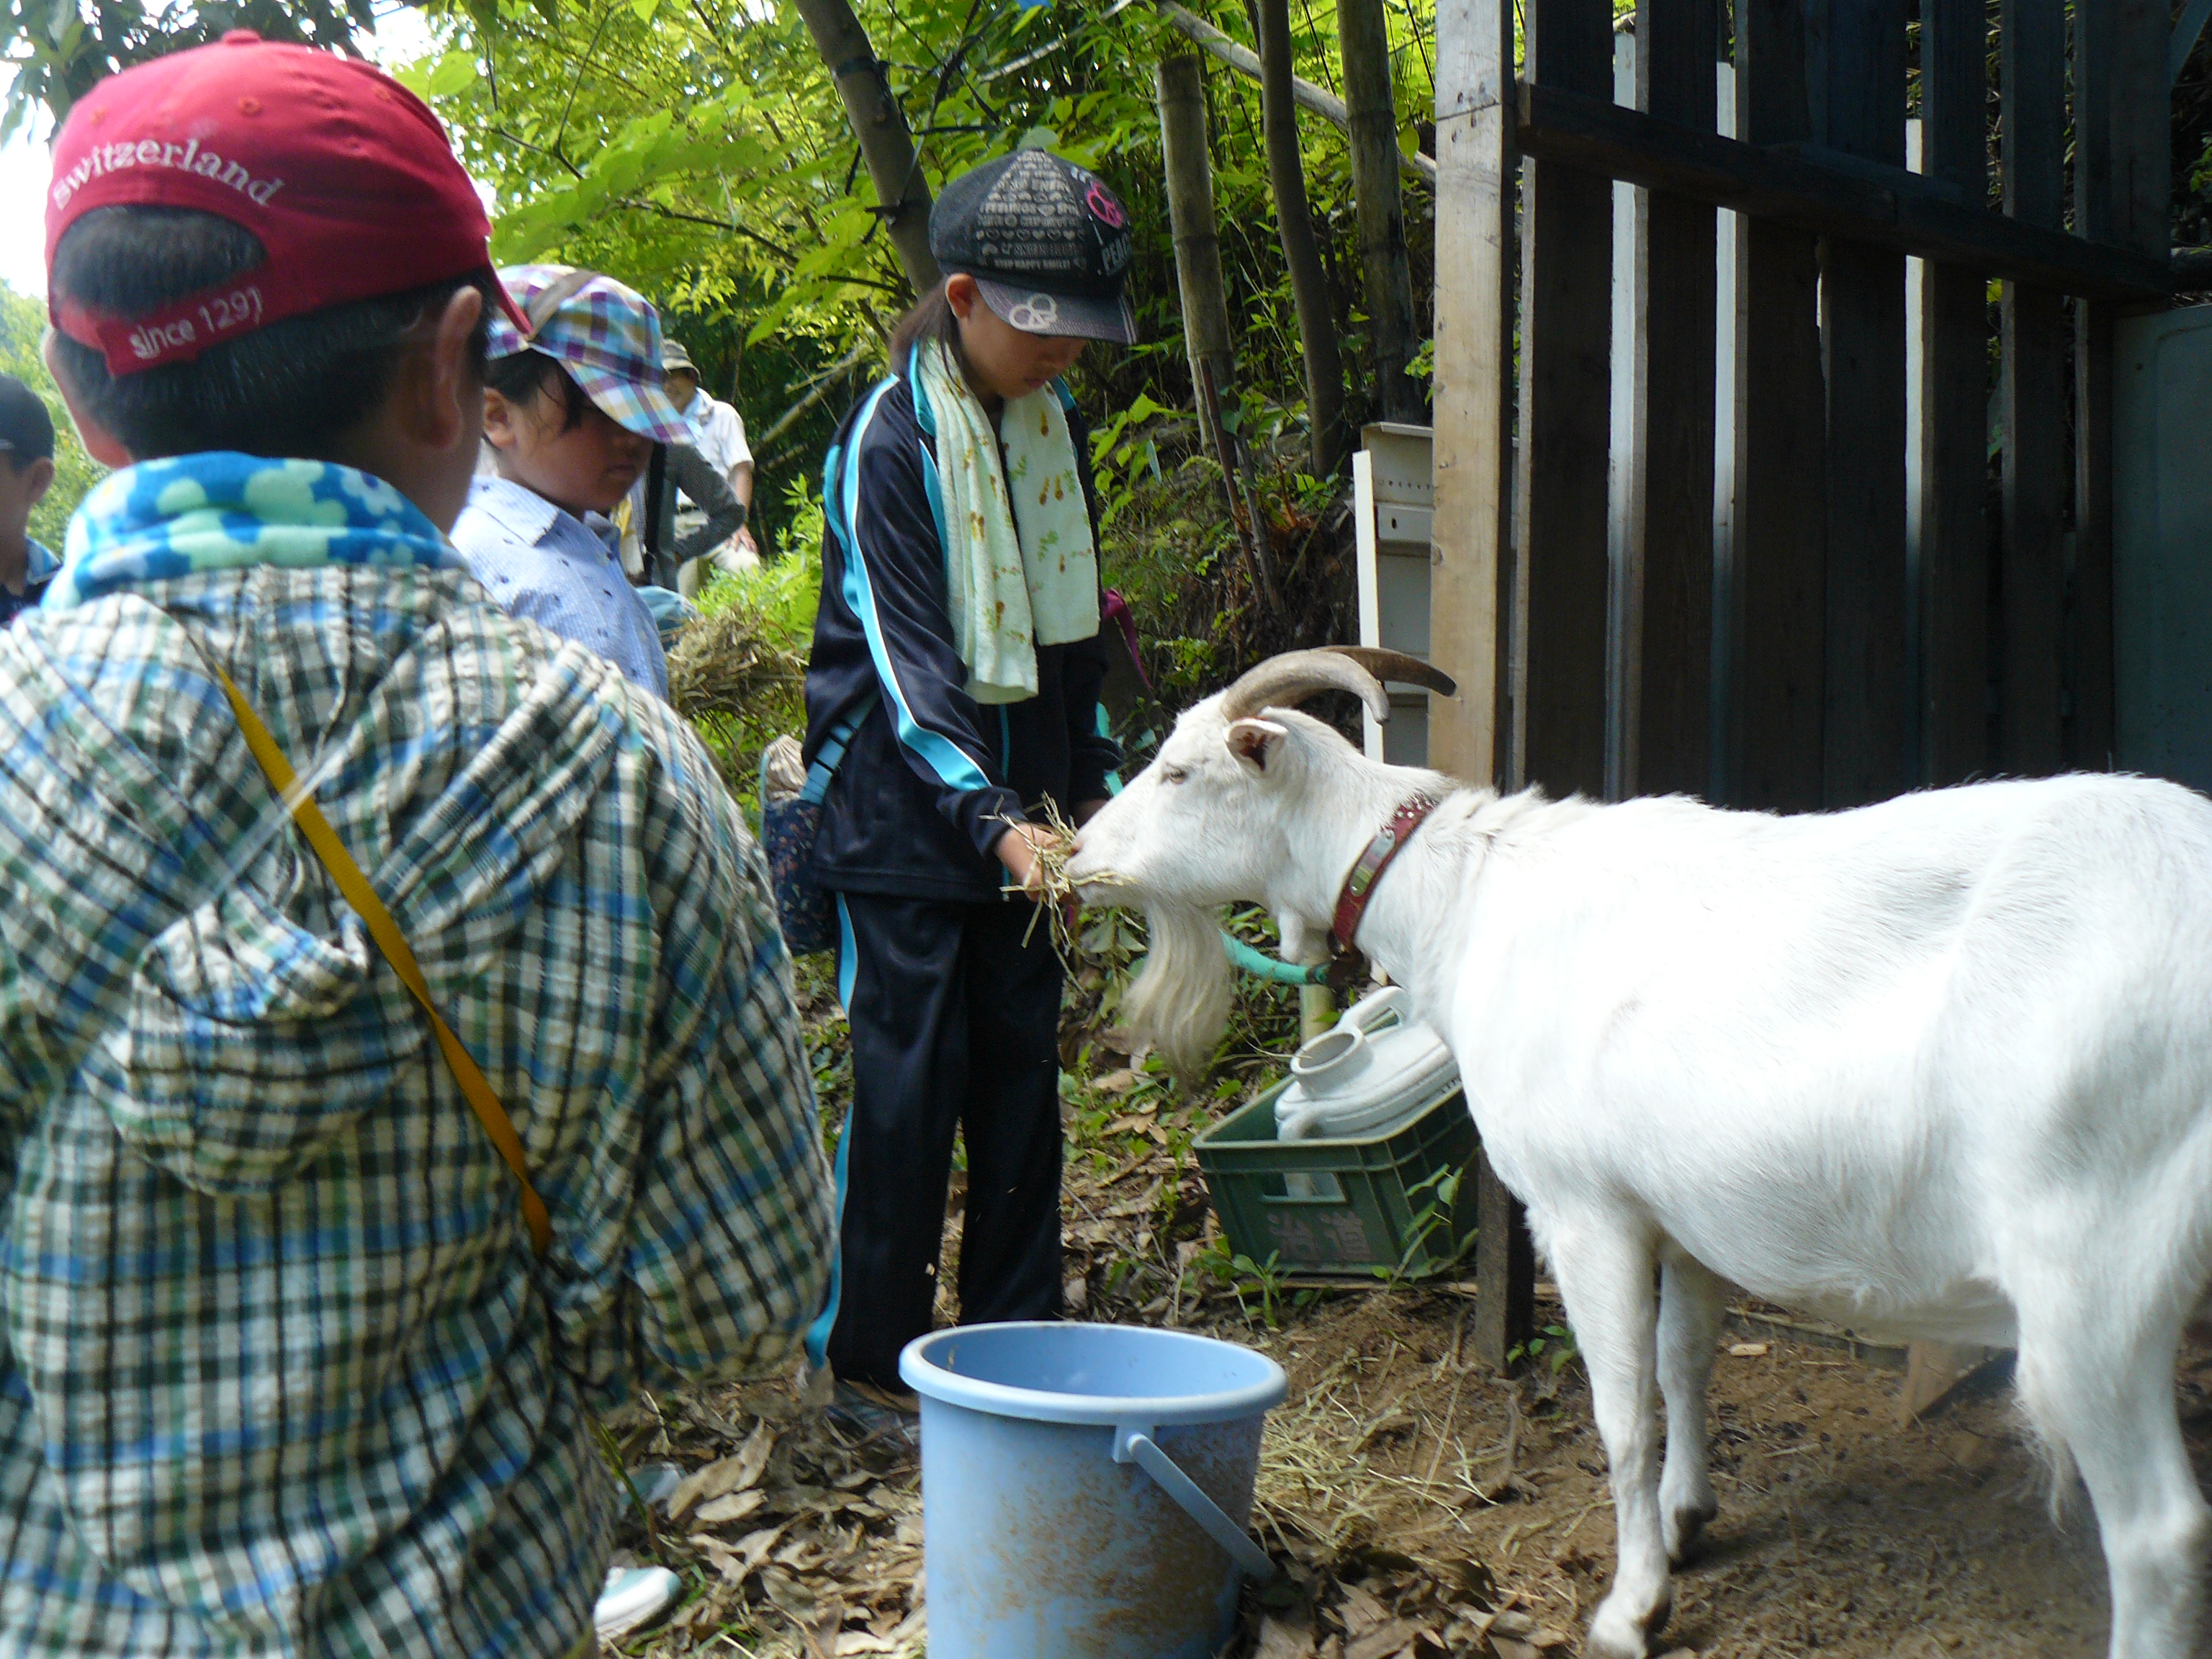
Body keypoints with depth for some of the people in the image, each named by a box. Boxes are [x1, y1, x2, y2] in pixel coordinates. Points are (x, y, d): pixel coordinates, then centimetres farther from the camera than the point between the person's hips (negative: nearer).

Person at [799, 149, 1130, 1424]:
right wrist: (995, 824, -30)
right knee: (909, 1084, -2)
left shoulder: (1057, 421, 8)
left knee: (1023, 1071, 10)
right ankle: (871, 1356, 13)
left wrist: (1091, 786, 13)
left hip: (1023, 813, 7)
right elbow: (905, 660, -20)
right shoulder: (888, 438, -14)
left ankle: (1015, 1340, 23)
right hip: (907, 823, -6)